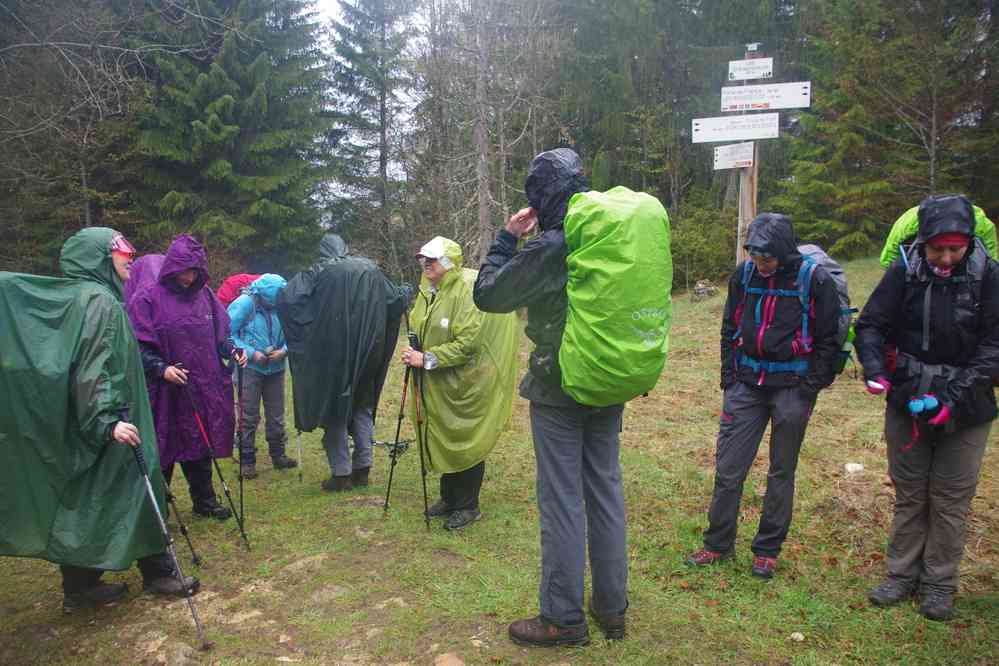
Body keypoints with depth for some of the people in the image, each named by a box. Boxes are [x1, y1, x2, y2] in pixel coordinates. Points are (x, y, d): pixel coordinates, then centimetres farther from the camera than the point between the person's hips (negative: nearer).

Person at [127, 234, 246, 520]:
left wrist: (232, 350, -3)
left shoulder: (204, 295, 7)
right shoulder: (148, 299, -8)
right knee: (164, 451, 4)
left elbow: (219, 335, 15)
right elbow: (139, 346, -10)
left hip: (204, 389, 5)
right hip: (166, 392, -5)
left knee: (200, 444, 15)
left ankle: (205, 500, 30)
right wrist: (161, 368, -23)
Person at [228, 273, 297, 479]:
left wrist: (284, 350, -13)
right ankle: (247, 460, 13)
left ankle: (278, 455, 28)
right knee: (249, 416, 2)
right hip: (250, 369, -4)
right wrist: (252, 353, -18)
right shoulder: (243, 304, -14)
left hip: (275, 368, 4)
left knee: (276, 415, 14)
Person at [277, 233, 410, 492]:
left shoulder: (320, 272, -5)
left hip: (333, 353, -3)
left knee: (335, 410, 7)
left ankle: (341, 474, 9)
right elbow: (396, 299, 14)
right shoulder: (369, 269, 5)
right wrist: (407, 292, 36)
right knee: (363, 407, 16)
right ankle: (362, 470, 19)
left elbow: (286, 298, -10)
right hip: (366, 353, 3)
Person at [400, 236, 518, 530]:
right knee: (443, 443, 17)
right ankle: (449, 498, 34)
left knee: (464, 444, 4)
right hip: (436, 387, 8)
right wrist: (414, 355, 2)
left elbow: (467, 343, -25)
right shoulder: (426, 292, 6)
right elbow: (418, 329, 20)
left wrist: (428, 359, -25)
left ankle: (468, 506, 20)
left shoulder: (466, 292, -20)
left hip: (462, 387, -8)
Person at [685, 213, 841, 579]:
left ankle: (767, 550, 24)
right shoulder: (744, 274, 1)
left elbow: (828, 339, -4)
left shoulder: (814, 280, -10)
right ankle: (718, 543, 19)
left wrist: (809, 389, -8)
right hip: (746, 384, 3)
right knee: (728, 468, 3)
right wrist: (728, 379, 6)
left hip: (791, 387, -3)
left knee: (782, 472, 10)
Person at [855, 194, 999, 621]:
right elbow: (869, 326, -5)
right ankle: (901, 575, 26)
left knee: (951, 499, 8)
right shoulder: (904, 272, -9)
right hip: (906, 403, 1)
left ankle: (939, 584, 24)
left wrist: (954, 396, -22)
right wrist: (875, 370, -23)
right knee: (909, 493, 13)